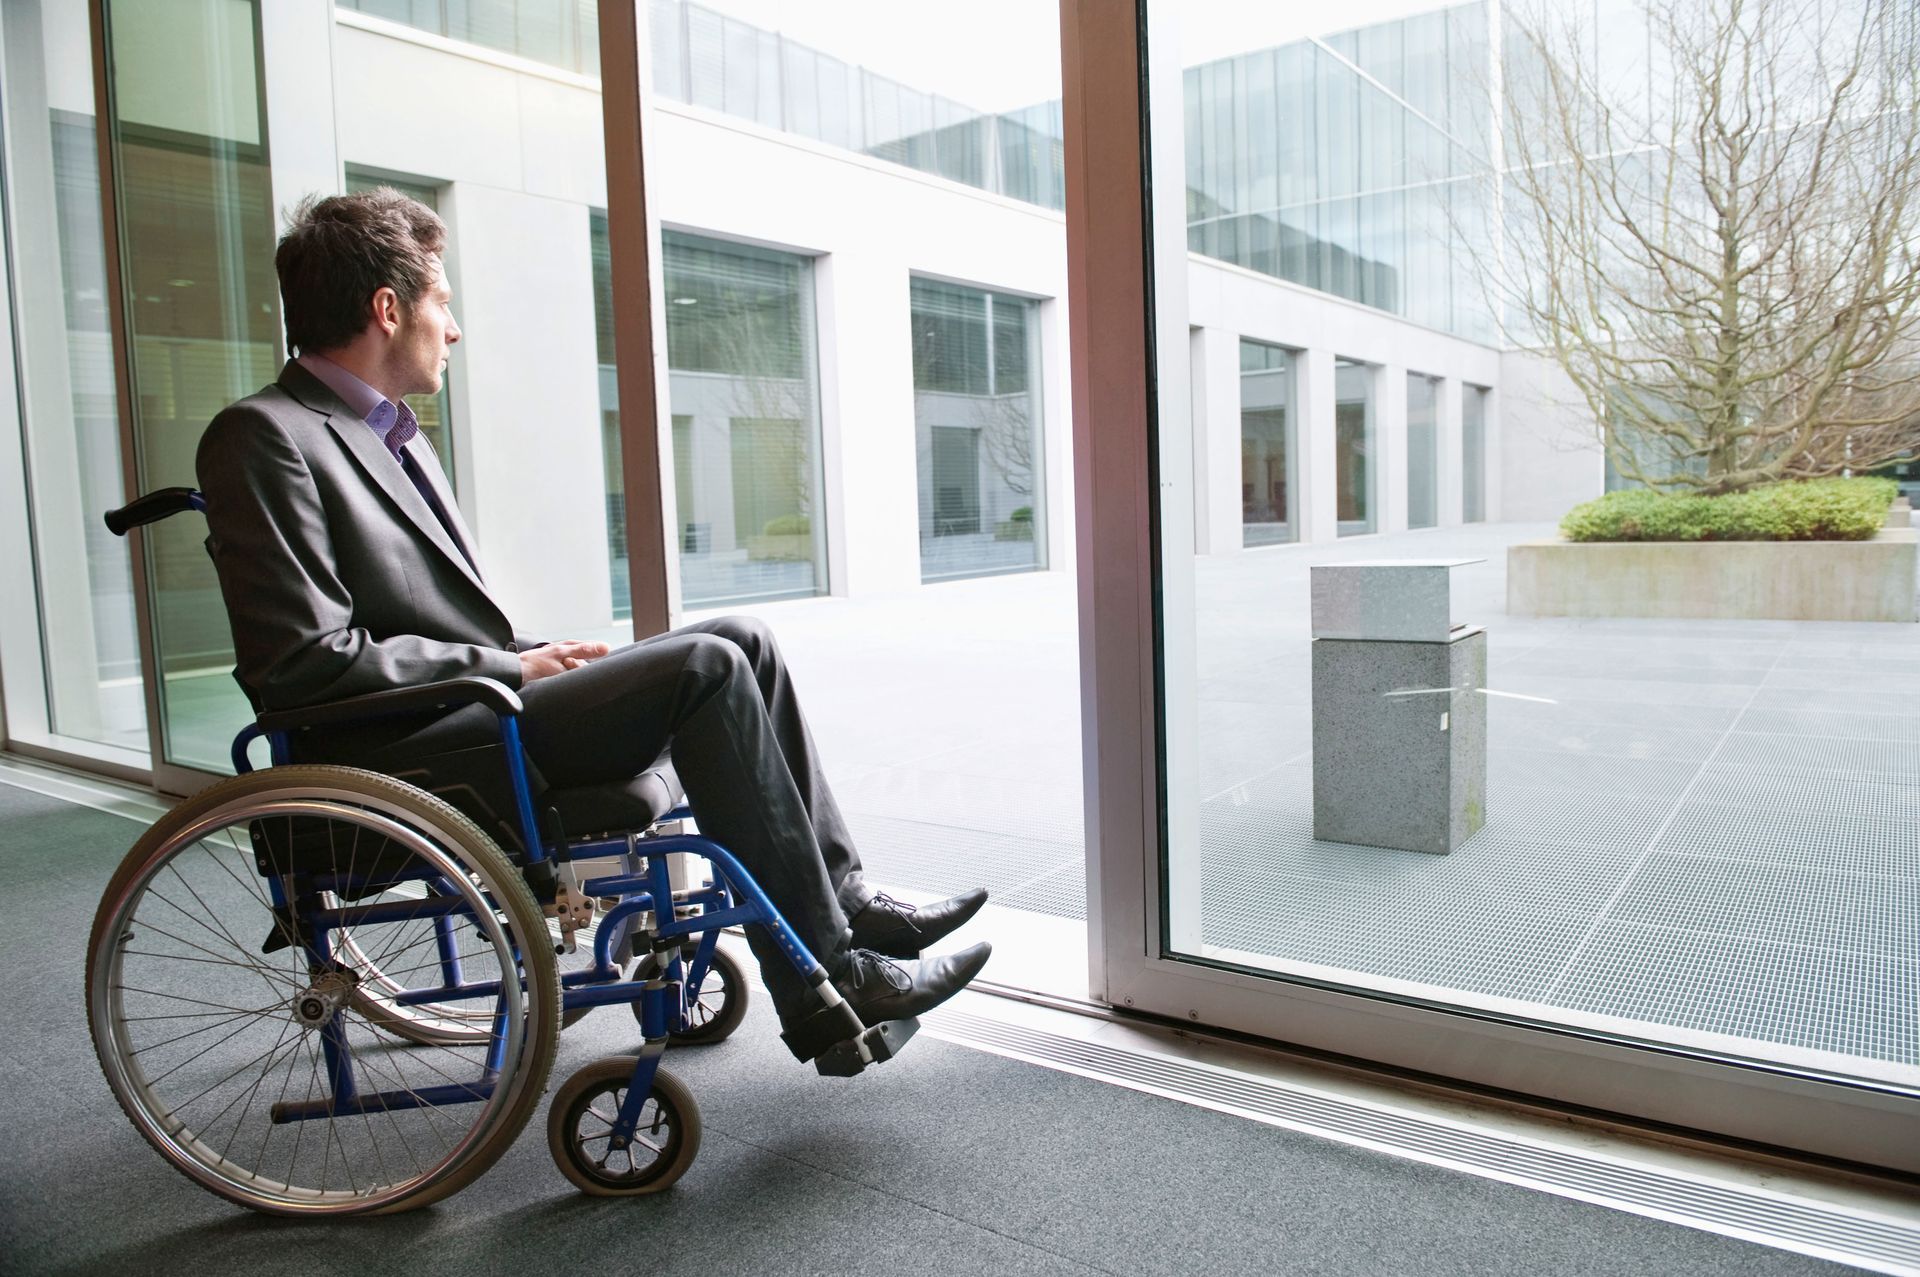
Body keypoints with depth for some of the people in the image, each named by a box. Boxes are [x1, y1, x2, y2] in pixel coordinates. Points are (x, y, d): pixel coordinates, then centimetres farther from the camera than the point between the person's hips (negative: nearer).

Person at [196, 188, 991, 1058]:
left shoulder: (386, 432, 19)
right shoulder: (264, 436, -10)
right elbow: (305, 660, -18)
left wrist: (533, 656, 3)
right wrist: (510, 668, -13)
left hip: (472, 710, 9)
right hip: (403, 758, -9)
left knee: (743, 642, 0)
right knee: (705, 667, -21)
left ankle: (842, 895, 2)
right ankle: (824, 981, -16)